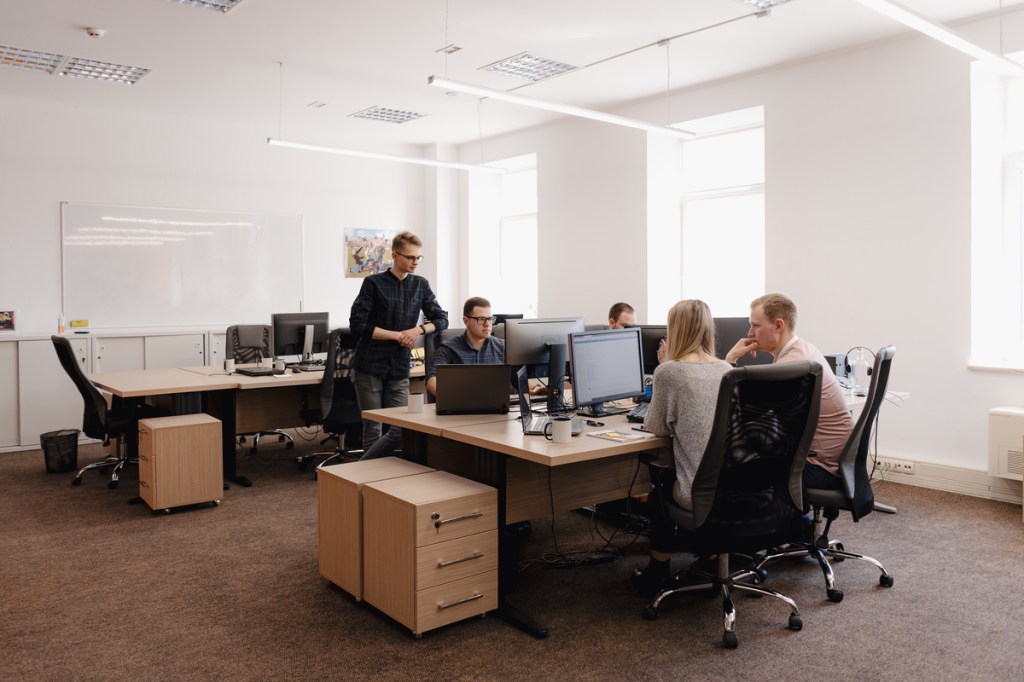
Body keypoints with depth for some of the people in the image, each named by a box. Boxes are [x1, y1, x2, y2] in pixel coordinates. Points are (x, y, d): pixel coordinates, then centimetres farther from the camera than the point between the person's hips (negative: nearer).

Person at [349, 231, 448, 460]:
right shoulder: (374, 283, -4)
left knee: (401, 431, -1)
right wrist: (397, 335, -12)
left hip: (399, 369, 4)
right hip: (369, 367, -4)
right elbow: (357, 325, -10)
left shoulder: (421, 285, 8)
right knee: (373, 429, 2)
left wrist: (418, 329, -8)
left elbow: (441, 319, 11)